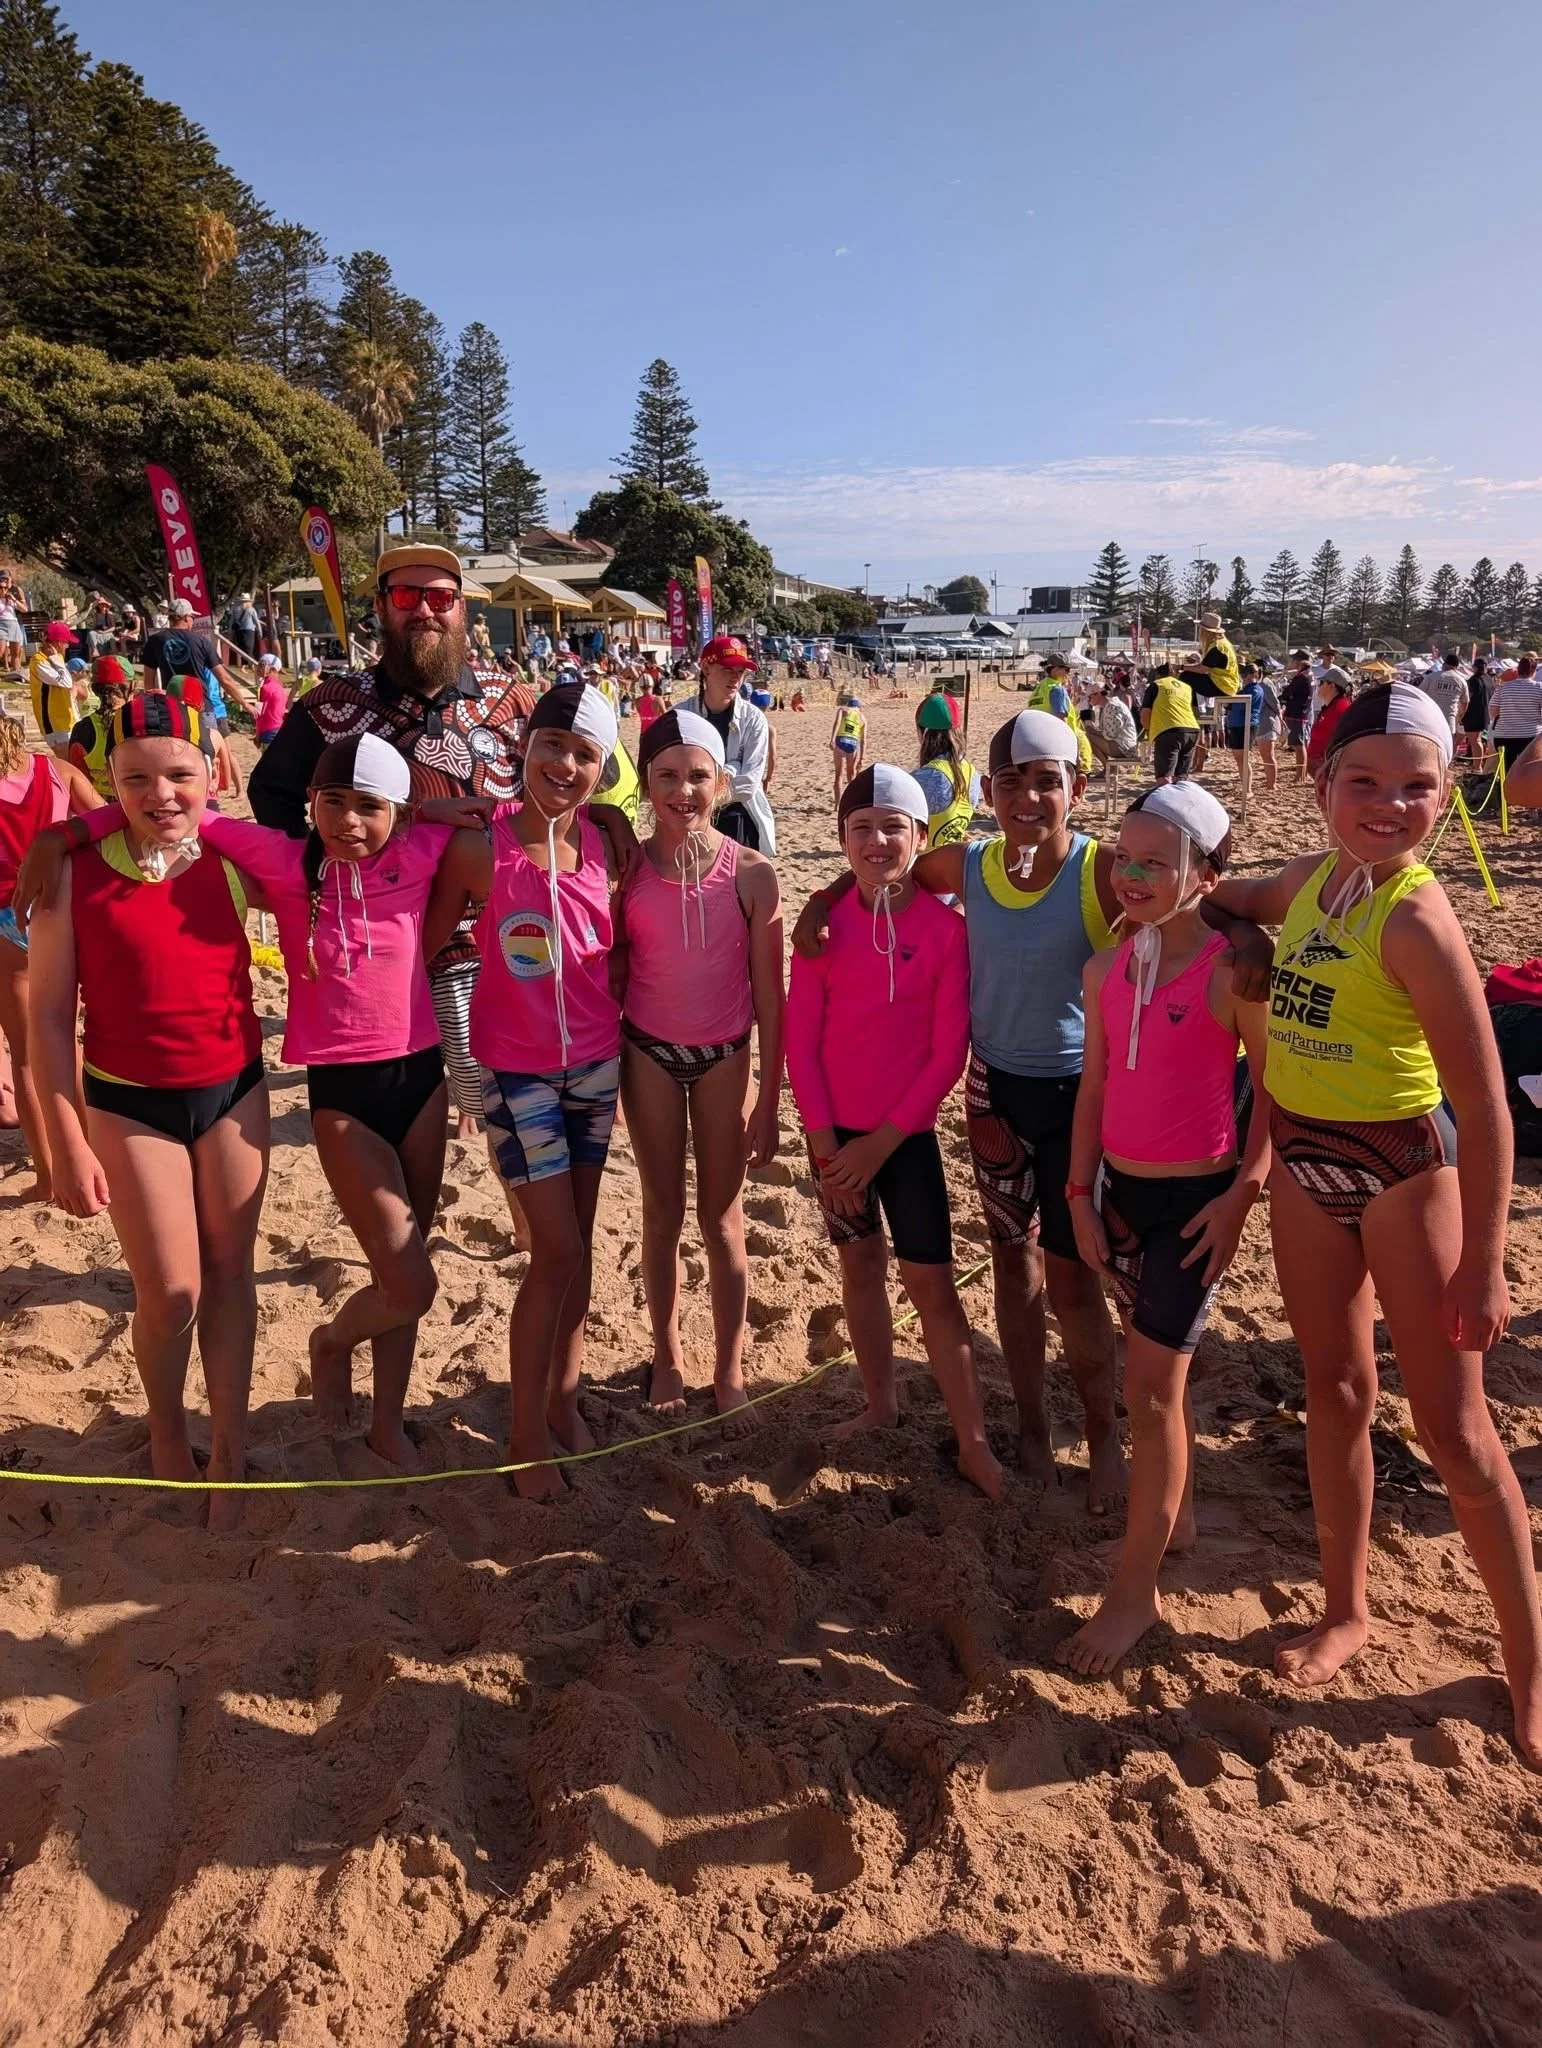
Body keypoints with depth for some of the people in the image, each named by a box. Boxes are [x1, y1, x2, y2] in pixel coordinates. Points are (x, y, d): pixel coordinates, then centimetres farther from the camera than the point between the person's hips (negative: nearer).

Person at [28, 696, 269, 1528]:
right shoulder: (74, 872, -12)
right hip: (129, 1105, -2)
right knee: (170, 1292, 1)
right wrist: (67, 1145, -9)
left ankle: (229, 1450, 27)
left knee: (229, 1271, 10)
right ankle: (166, 1428, 33)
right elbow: (49, 1016, -8)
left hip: (234, 1089, 2)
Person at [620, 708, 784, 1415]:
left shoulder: (751, 873, -11)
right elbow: (611, 974, 0)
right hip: (648, 1053, 1)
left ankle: (730, 1368, 25)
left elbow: (768, 994, -6)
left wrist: (769, 1100, -5)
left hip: (724, 1056, -1)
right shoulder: (626, 869, -8)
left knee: (722, 1218, 9)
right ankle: (668, 1357, 31)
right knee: (663, 1214, 13)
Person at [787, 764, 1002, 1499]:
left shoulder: (945, 928, -10)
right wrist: (826, 1142, -7)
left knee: (931, 1281, 1)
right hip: (836, 1133, 3)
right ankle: (881, 1407, 34)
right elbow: (800, 1039, -3)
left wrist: (881, 1142, -11)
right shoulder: (826, 923, -4)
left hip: (906, 1134, -3)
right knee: (860, 1263, 16)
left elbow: (948, 1052, -10)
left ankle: (973, 1442, 13)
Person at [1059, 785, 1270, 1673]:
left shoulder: (1231, 972, -15)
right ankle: (1176, 1511, 41)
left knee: (1151, 1388, -1)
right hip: (1121, 1189, 6)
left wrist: (1243, 1195, -12)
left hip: (1196, 1197, -5)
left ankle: (1136, 1590, 12)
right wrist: (1080, 1195, 5)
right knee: (1160, 1374, 20)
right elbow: (1095, 1085, 6)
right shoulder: (1104, 970, 2)